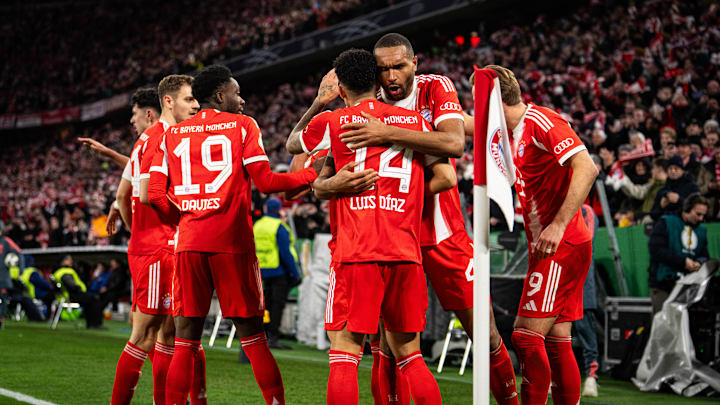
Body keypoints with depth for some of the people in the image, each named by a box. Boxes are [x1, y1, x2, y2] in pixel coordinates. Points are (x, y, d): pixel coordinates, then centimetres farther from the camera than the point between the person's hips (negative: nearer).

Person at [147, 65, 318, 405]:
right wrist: (313, 174, 8)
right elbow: (265, 182, -4)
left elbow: (155, 194, 8)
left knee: (185, 342, 6)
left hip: (189, 242, 3)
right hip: (232, 240, -3)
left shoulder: (172, 134, 14)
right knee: (252, 338, 3)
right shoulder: (242, 125, 4)